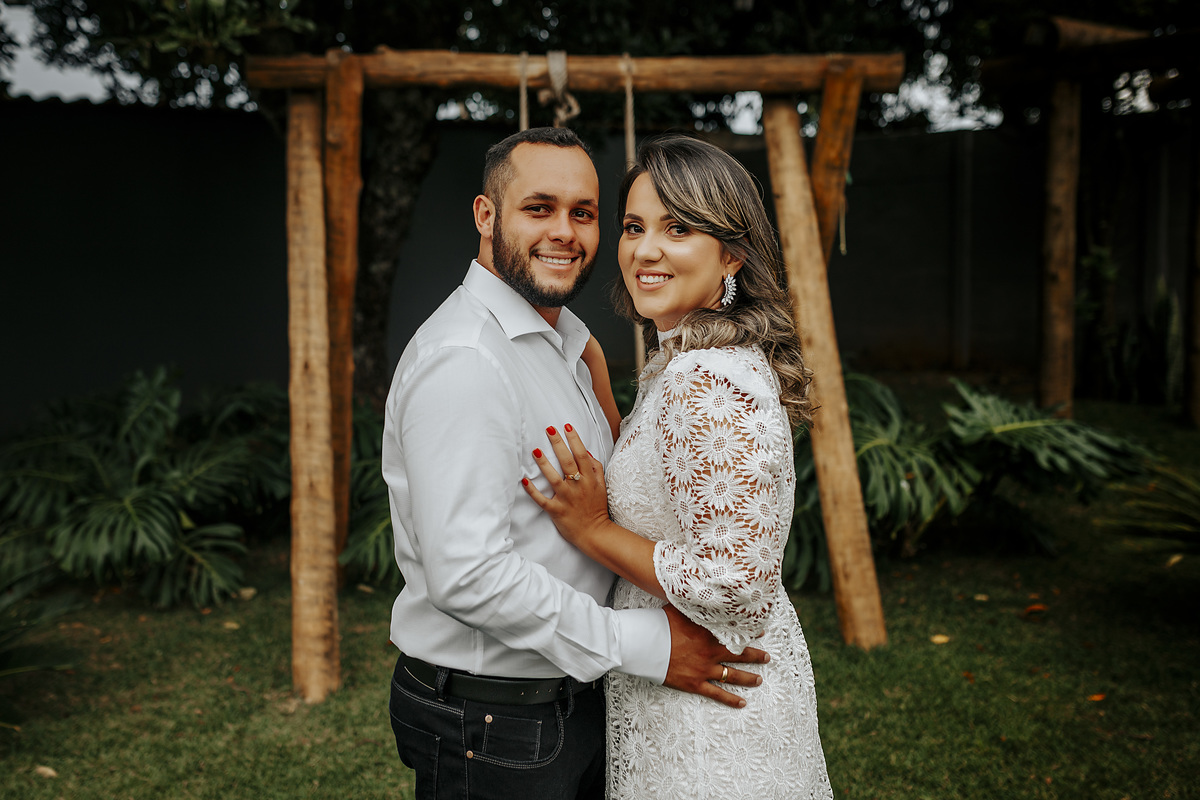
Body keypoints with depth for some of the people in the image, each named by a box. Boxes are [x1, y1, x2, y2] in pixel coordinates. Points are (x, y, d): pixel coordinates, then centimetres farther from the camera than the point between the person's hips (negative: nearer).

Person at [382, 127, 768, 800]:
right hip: (493, 724, -9)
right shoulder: (462, 360, -22)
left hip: (573, 694, 9)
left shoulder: (563, 340, 11)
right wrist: (645, 645, -23)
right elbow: (466, 574, -29)